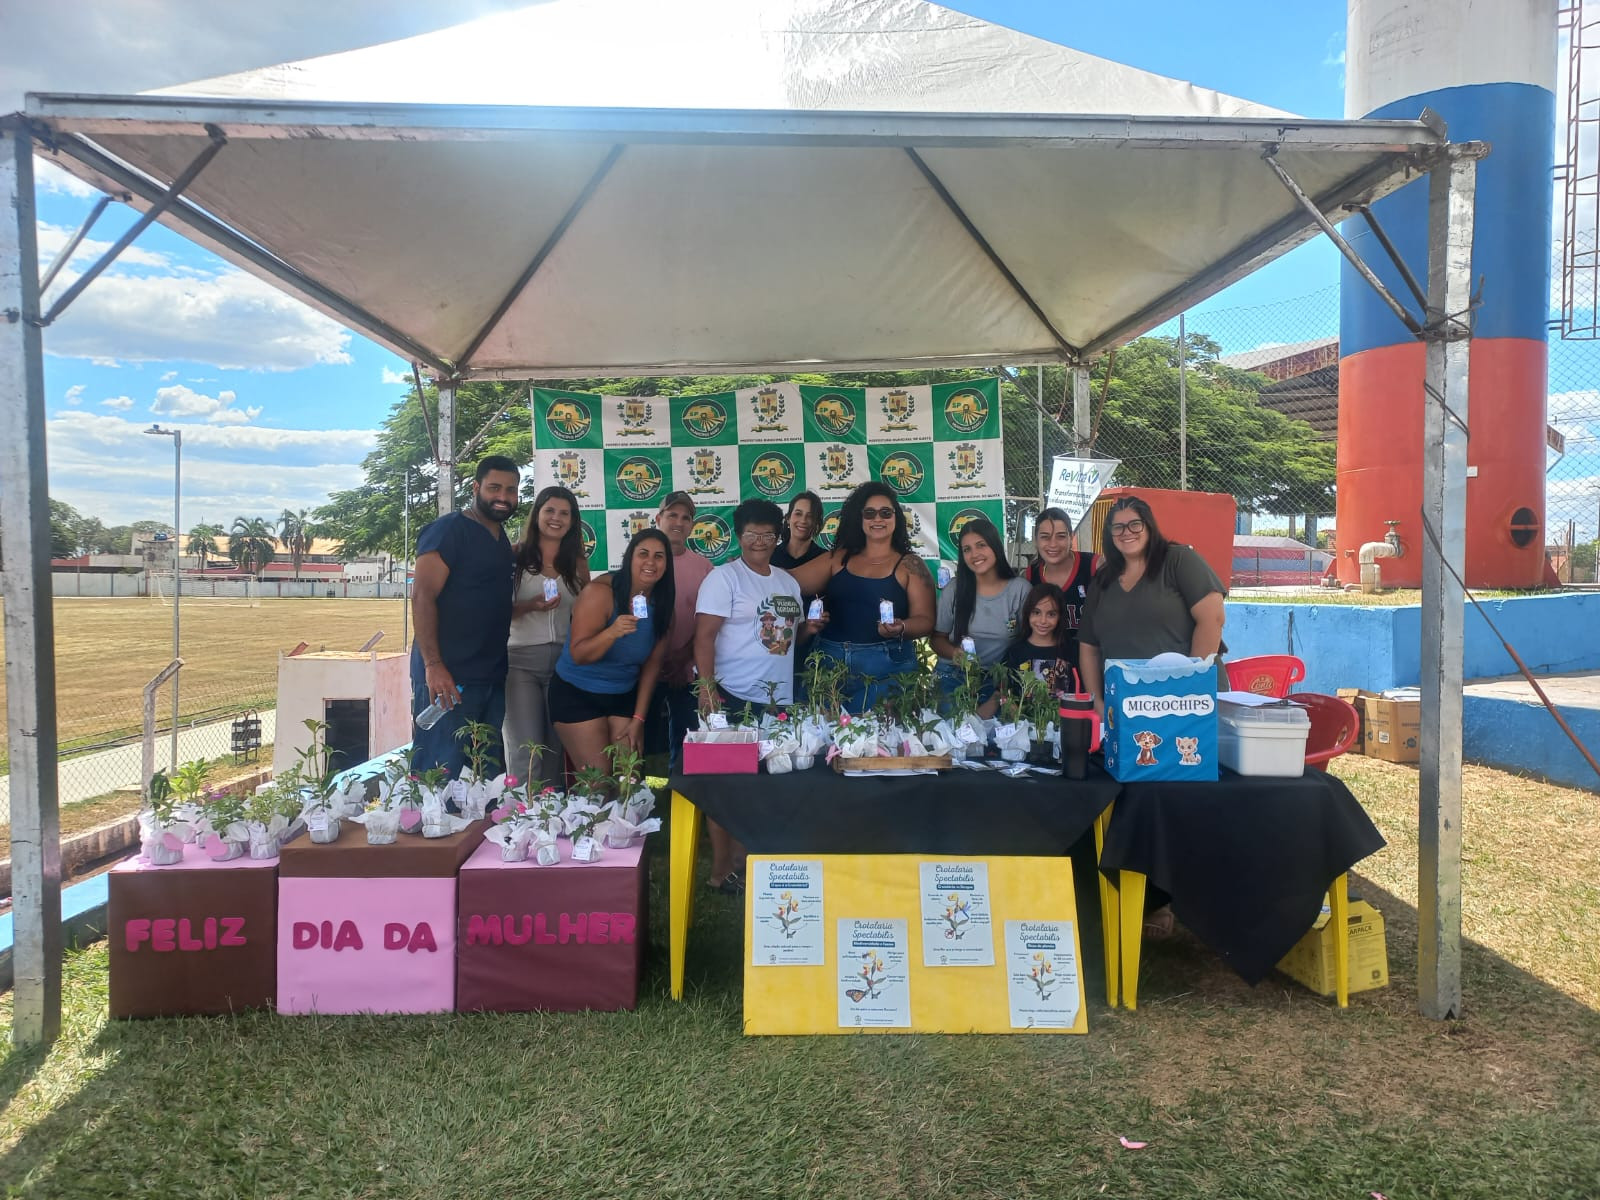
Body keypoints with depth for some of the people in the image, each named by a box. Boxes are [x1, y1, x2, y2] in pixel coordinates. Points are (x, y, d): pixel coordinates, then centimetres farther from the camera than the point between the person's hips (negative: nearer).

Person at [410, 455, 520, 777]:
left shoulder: (503, 541, 17)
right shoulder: (448, 530, -6)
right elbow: (422, 597, -15)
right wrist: (433, 665, -22)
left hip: (493, 678, 8)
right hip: (448, 677, -8)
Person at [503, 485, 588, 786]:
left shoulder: (578, 564, 11)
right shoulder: (515, 557, 1)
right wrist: (530, 607, -16)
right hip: (522, 661, -3)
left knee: (557, 749, 7)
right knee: (526, 750, -9)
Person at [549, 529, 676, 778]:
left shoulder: (662, 604, -4)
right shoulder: (600, 592, -20)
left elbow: (653, 663, 1)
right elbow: (578, 655, -22)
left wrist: (639, 717, -2)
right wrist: (612, 632, -40)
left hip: (625, 696, 5)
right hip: (577, 694, -5)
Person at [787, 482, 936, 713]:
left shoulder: (910, 565, 3)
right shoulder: (839, 558, 11)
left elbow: (925, 621, -1)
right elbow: (792, 581, 5)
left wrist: (900, 629, -21)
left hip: (886, 668, -2)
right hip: (831, 661, 3)